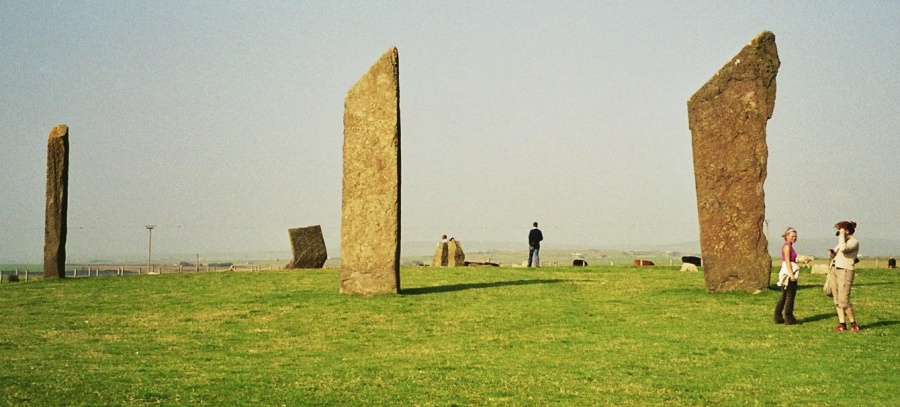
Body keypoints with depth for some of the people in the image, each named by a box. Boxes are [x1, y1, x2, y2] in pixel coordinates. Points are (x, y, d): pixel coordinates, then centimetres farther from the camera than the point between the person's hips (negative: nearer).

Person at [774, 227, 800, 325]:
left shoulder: (789, 246, 18)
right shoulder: (787, 246, -12)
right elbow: (787, 261, -19)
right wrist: (792, 275, -23)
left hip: (787, 273, 10)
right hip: (789, 273, -10)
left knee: (784, 296, 12)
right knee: (790, 296, -5)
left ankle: (778, 318, 15)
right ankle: (789, 319, -2)